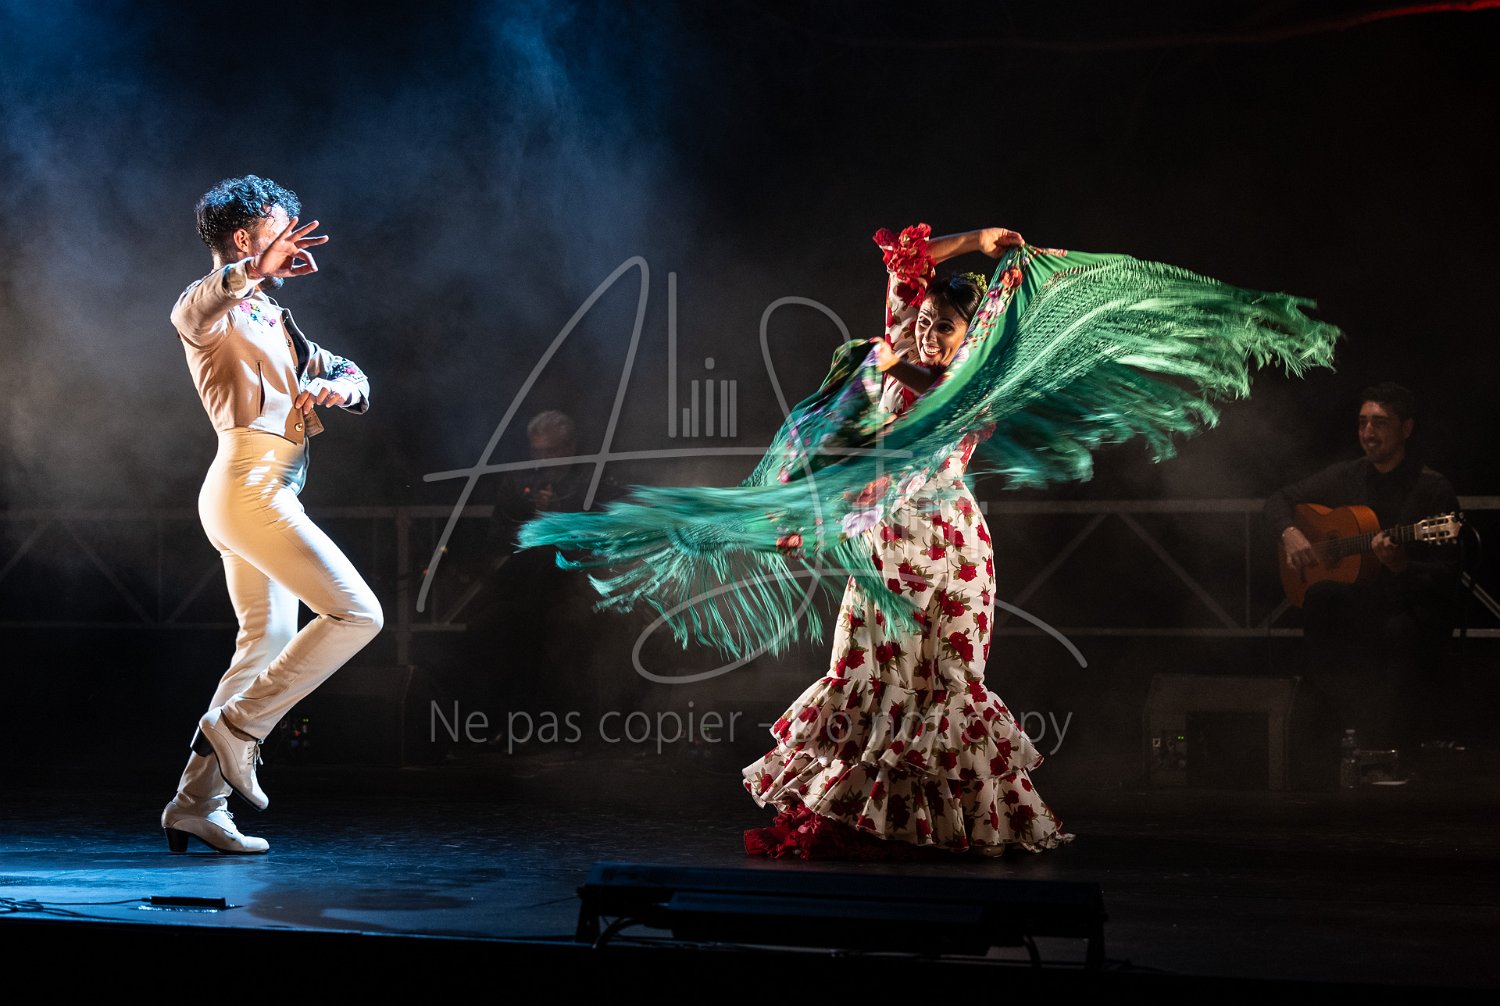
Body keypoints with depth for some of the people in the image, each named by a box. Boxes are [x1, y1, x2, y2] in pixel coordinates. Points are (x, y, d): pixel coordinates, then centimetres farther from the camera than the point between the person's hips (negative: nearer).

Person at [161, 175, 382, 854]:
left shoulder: (270, 319, 24)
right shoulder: (217, 307, -5)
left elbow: (349, 373, 24)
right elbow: (192, 311, -31)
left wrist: (339, 386, -2)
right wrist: (257, 270, -51)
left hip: (267, 494, 10)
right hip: (249, 486, -10)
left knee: (268, 643, 12)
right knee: (356, 614, -14)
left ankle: (196, 803, 12)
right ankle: (237, 724, -8)